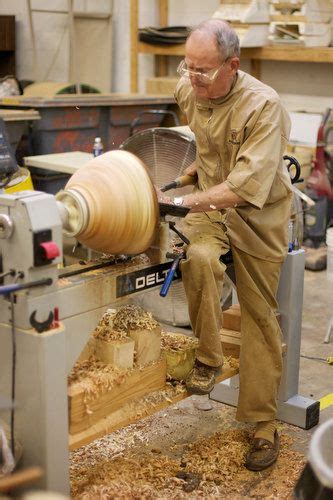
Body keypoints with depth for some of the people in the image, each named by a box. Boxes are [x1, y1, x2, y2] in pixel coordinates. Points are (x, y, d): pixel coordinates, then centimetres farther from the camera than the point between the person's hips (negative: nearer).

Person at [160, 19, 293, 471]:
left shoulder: (263, 107, -26)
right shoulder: (188, 90, -6)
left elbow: (246, 187, -34)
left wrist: (183, 201, -39)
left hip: (257, 215, -4)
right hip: (207, 202, 4)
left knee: (260, 315, 2)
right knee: (199, 258, -30)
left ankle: (264, 423, 15)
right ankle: (208, 357, -8)